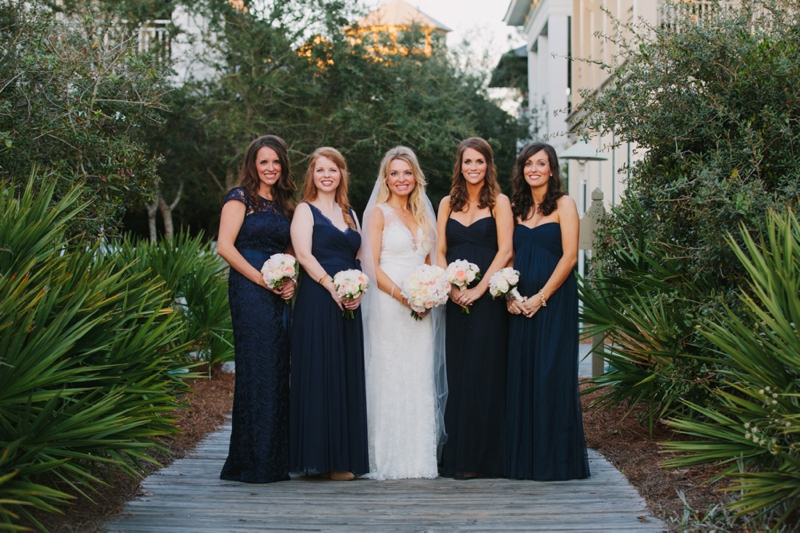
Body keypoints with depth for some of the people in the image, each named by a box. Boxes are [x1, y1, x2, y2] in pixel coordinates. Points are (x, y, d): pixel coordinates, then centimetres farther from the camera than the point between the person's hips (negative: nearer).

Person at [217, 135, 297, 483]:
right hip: (249, 293, -7)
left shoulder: (283, 205, 20)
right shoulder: (240, 198, -1)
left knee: (278, 372, 6)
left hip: (279, 296, 7)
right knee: (256, 370, -7)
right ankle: (252, 463, -1)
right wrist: (261, 279, -13)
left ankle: (275, 459, 13)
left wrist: (290, 281, 2)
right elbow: (225, 246, -11)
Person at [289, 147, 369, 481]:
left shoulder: (349, 214, 20)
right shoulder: (305, 210, 3)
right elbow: (304, 255, -9)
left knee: (348, 375, 5)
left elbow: (359, 258, 16)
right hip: (317, 300, -6)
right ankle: (322, 457, -2)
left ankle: (346, 456, 11)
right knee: (320, 374, -6)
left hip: (349, 304, 6)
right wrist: (332, 287, -18)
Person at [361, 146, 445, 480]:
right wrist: (401, 295, -18)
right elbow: (372, 266, -7)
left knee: (420, 381, 4)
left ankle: (419, 458, 9)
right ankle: (390, 461, 0)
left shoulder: (422, 215, 16)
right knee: (390, 379, -5)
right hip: (389, 306, -5)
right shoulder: (378, 213, 0)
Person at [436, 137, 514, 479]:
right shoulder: (448, 204, 13)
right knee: (455, 373, 4)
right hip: (455, 300, 4)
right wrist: (452, 288, -8)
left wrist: (478, 289, -15)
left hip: (487, 298, -4)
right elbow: (440, 252, 8)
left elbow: (505, 250, -6)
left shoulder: (499, 202, 2)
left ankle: (482, 457, 3)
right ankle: (456, 456, 10)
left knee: (483, 372, -3)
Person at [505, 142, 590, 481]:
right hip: (521, 304, 5)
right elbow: (509, 255, 12)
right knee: (521, 373, 5)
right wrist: (509, 295, -4)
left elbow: (569, 255, -9)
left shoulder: (563, 204, -2)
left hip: (555, 300, -5)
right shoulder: (515, 207, 13)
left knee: (552, 373, -4)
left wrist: (541, 297, -13)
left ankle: (555, 458, 5)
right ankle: (524, 458, 13)